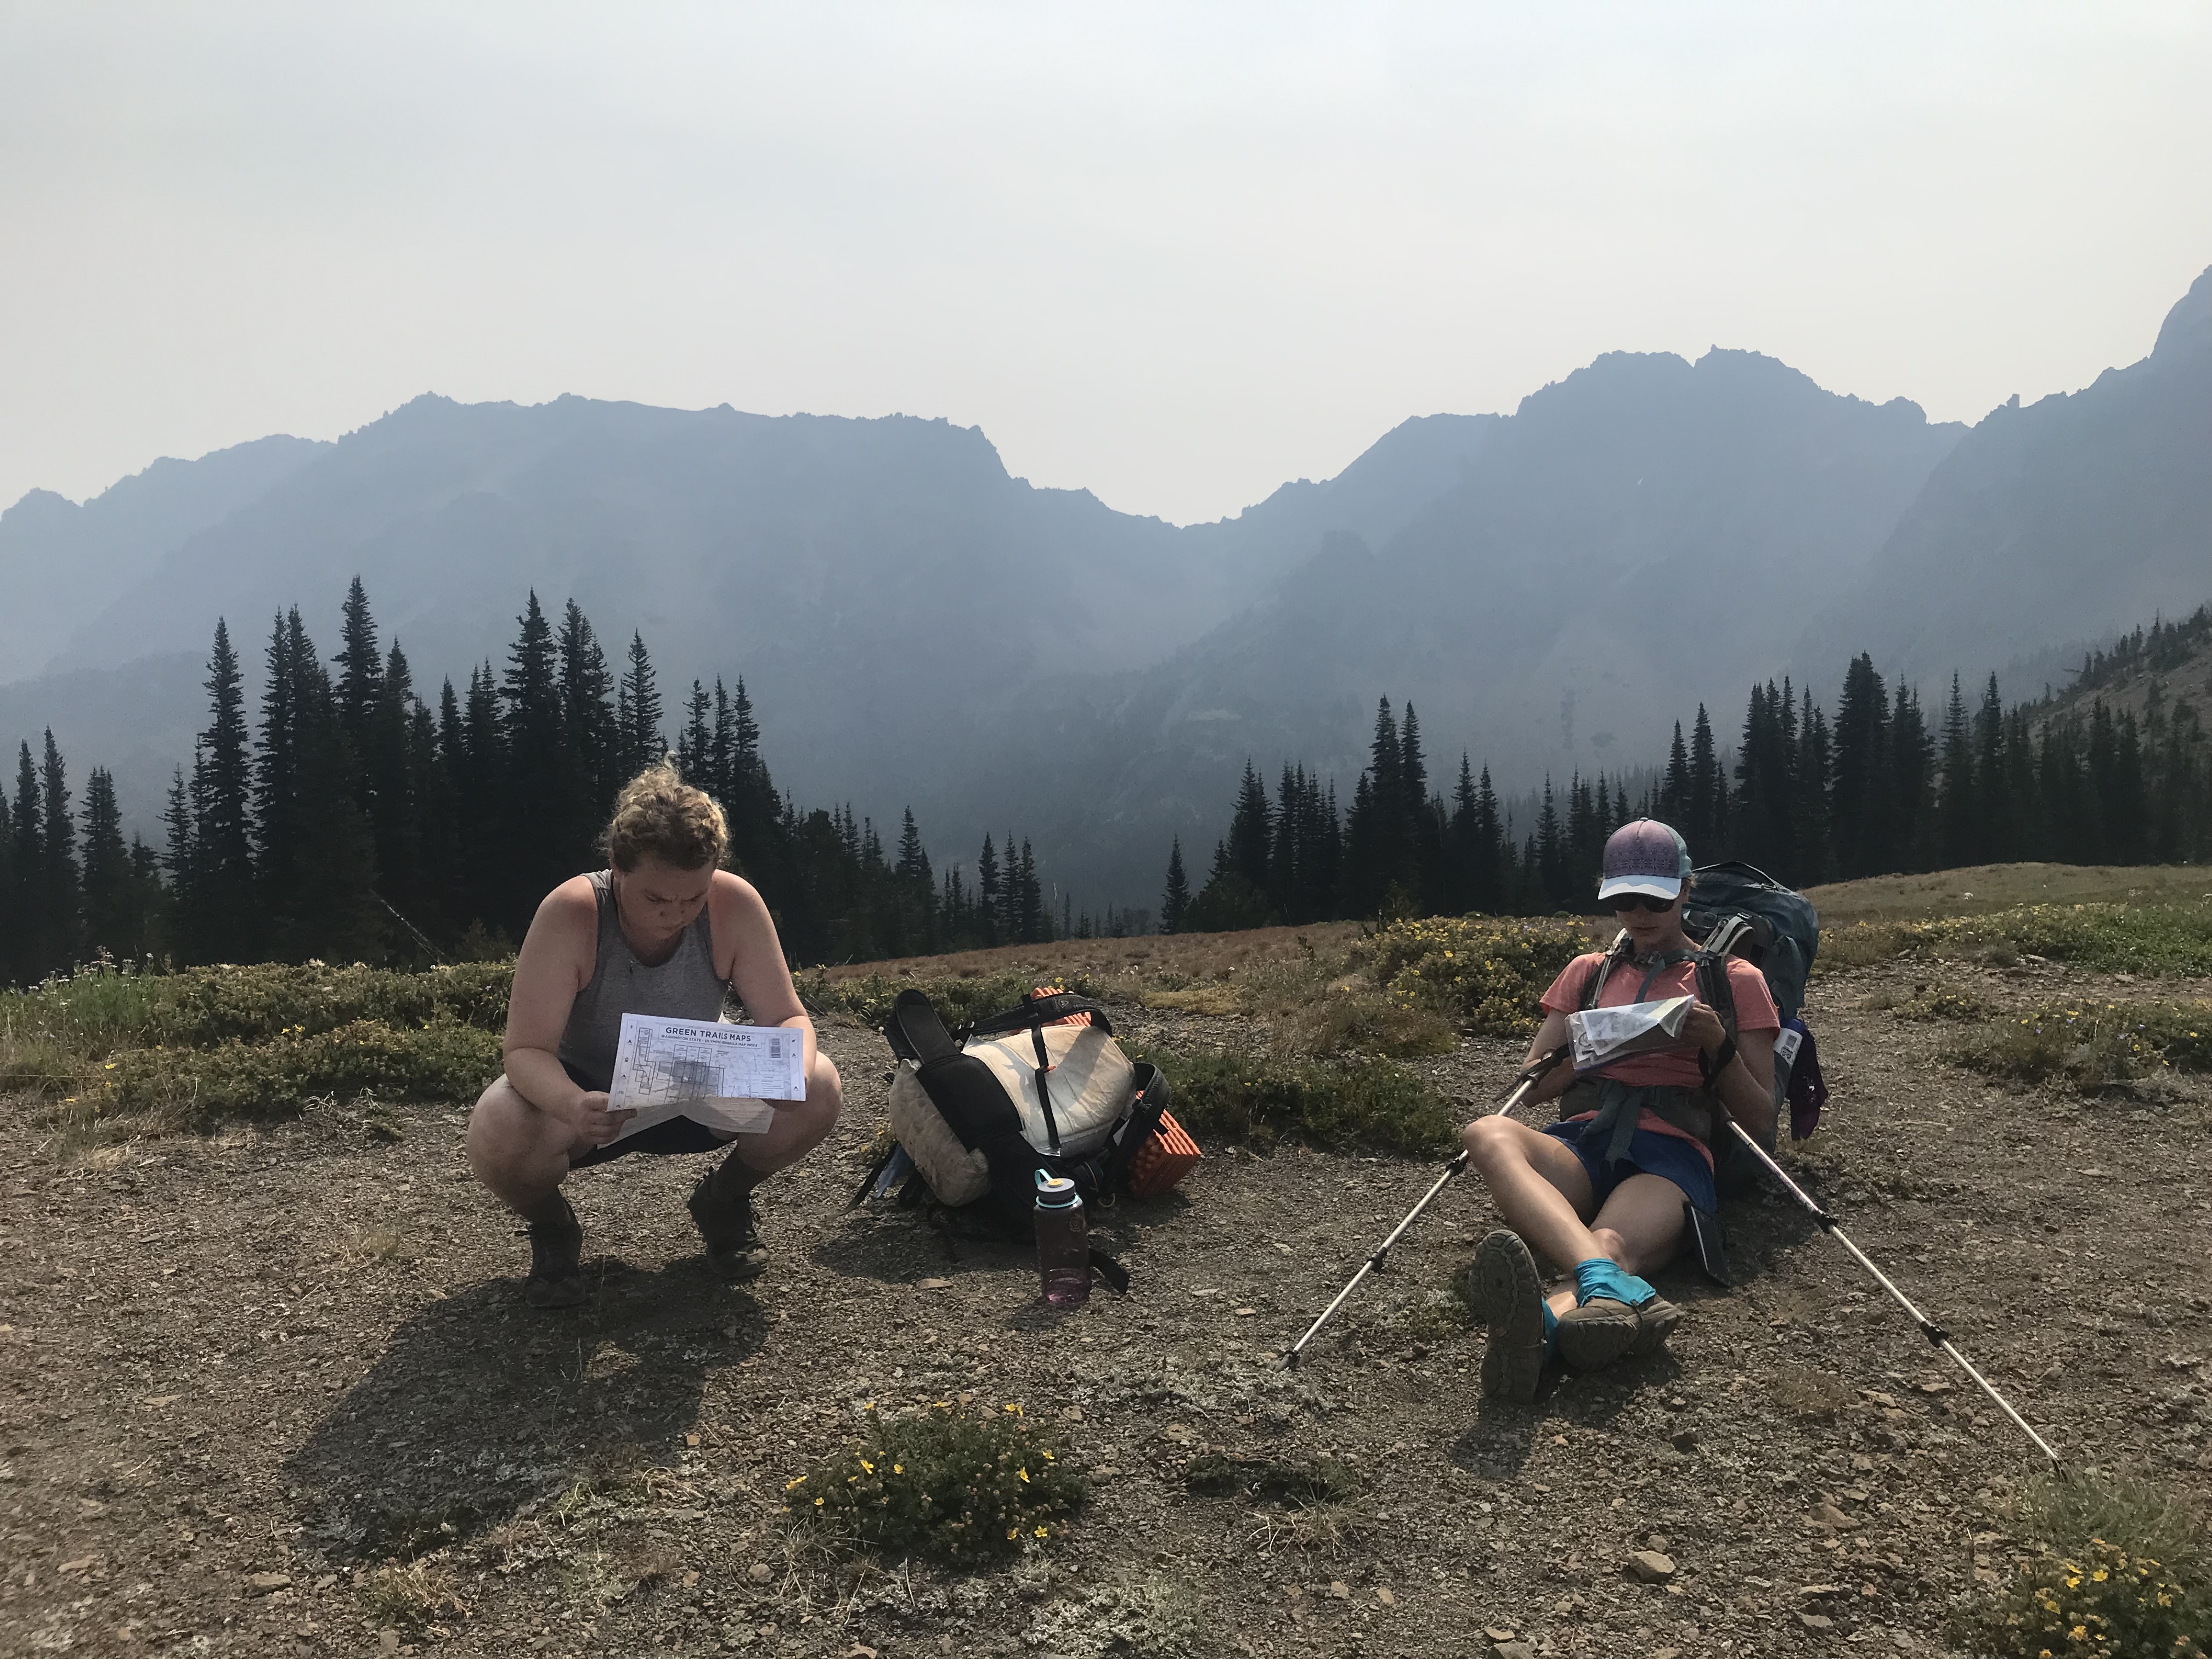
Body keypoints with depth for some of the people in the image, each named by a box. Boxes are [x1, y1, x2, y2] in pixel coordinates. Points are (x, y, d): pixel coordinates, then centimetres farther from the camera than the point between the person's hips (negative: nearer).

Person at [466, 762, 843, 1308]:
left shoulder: (735, 905, -22)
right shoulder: (570, 913, -28)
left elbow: (789, 1018, -16)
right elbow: (526, 1050, -29)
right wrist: (573, 1106, -52)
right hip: (587, 1099, -2)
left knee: (819, 1089, -24)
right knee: (497, 1134, -36)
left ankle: (723, 1201, 8)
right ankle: (551, 1229, 3)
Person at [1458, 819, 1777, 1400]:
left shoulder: (1735, 980, 20)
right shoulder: (1588, 971, 28)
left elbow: (1760, 1125, 15)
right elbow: (1529, 1086, 21)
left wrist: (1718, 1045, -2)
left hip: (1671, 1154, -2)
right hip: (1581, 1143, 3)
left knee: (1613, 1244, -39)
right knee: (1489, 1132, -36)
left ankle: (1541, 1324, -74)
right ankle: (1610, 1288, -61)